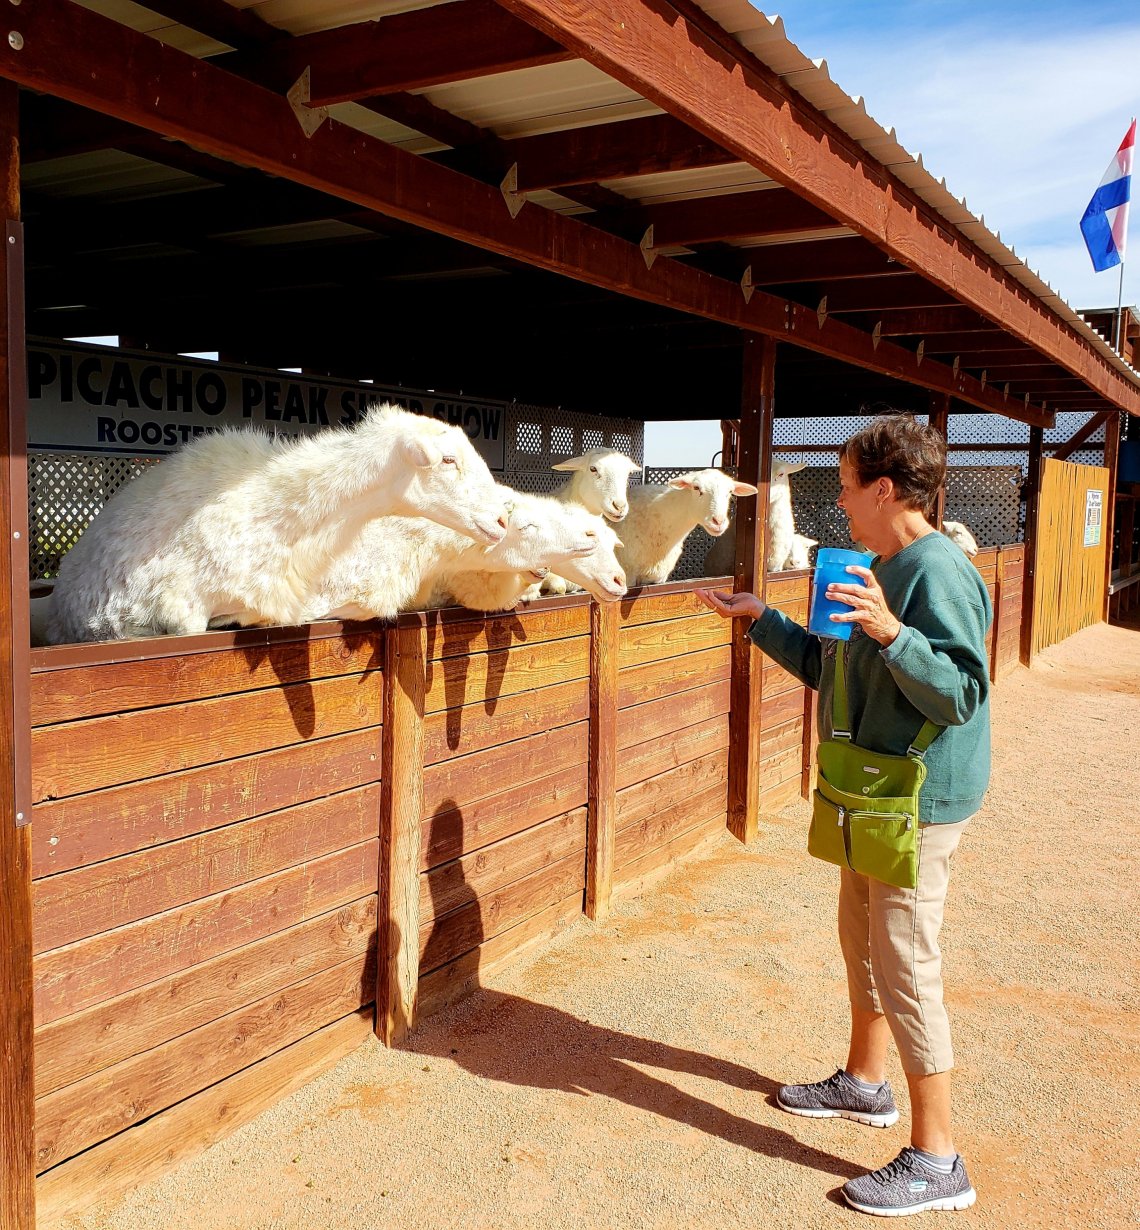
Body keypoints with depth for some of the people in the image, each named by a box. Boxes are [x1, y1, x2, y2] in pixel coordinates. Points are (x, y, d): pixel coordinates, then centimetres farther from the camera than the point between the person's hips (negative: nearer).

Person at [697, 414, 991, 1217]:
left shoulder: (938, 573, -20)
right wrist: (760, 619, 18)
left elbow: (960, 694, -26)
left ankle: (936, 1159, 10)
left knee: (906, 968, -3)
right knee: (863, 939, 22)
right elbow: (827, 668, 19)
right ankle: (864, 1082, 42)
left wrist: (890, 631, -37)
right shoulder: (883, 571, 12)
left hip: (920, 799, -10)